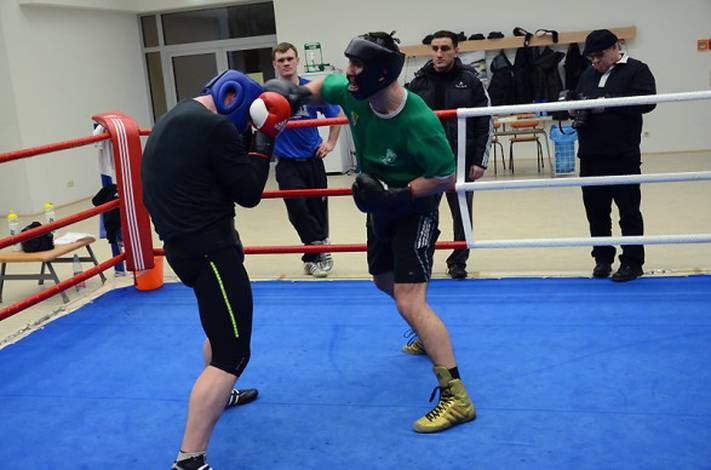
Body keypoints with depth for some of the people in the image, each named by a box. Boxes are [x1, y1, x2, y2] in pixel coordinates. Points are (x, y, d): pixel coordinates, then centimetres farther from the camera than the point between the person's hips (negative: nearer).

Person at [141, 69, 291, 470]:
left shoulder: (174, 119, 15)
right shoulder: (215, 125, -14)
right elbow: (249, 193, -10)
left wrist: (252, 141, 11)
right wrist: (264, 145, 0)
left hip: (184, 242, 10)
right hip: (208, 247, -10)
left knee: (222, 322, 32)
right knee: (232, 354, -8)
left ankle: (218, 395, 53)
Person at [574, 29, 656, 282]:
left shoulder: (637, 70, -1)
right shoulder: (587, 75, 18)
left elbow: (647, 101, -15)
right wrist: (577, 110, 1)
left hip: (623, 156, -6)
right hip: (590, 155, 6)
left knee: (628, 210, 0)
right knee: (595, 209, 11)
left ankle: (632, 262, 9)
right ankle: (603, 258, 23)